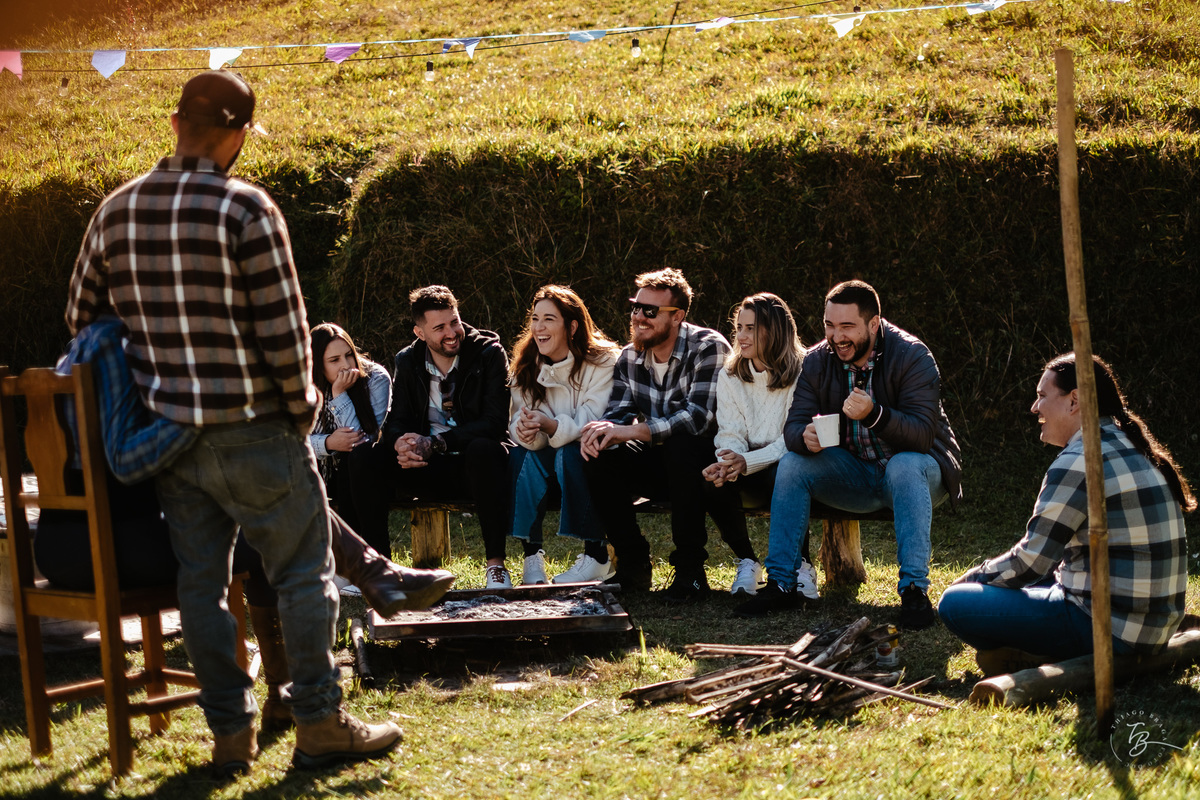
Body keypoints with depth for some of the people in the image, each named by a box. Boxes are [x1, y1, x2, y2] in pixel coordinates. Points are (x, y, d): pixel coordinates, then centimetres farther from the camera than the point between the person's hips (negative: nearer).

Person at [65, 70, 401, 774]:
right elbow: (283, 328, -14)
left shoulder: (116, 211, 4)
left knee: (201, 579, 10)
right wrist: (303, 406, 1)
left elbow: (82, 316, 13)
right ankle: (320, 725, 9)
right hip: (251, 427, -5)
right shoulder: (246, 209, -14)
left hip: (165, 428, 6)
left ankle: (231, 733, 15)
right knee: (303, 569, 6)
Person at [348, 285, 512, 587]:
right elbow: (395, 422, 6)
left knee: (483, 449, -39)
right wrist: (401, 442, -22)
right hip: (429, 471, 4)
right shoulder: (408, 362, 9)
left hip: (473, 464, -4)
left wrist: (433, 444, -26)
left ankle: (496, 564, -32)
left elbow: (494, 423, -15)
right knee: (364, 457, -19)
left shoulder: (489, 353, -5)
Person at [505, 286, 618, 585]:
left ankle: (597, 556, -26)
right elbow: (516, 424, -9)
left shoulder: (602, 363, -14)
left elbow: (592, 425, -25)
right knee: (520, 455, -27)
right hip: (547, 462, 4)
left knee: (571, 454, -35)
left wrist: (550, 425, -42)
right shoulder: (525, 368, 0)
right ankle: (532, 554, -24)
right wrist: (525, 431, -34)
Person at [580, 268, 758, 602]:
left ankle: (690, 570, -27)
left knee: (680, 445, -37)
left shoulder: (708, 348, -17)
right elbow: (618, 414, 0)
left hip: (706, 461, -6)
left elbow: (699, 418, -29)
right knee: (600, 459, -18)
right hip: (660, 463, 6)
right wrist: (602, 431, -27)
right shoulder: (629, 357, 4)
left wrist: (631, 431, -36)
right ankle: (633, 566, -6)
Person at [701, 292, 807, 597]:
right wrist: (726, 464, -25)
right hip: (751, 480, 4)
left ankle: (801, 566, -22)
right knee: (714, 477, -29)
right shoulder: (730, 376, 8)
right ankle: (746, 563, -14)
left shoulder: (801, 374, -8)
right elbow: (731, 434, 0)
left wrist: (747, 462, -30)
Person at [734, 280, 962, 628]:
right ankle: (781, 583, -12)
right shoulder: (817, 361, -5)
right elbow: (793, 426, -9)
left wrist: (874, 414, -46)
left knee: (905, 467, -37)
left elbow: (923, 433, -28)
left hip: (915, 469, -4)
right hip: (855, 476, 4)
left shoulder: (912, 357, -19)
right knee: (792, 463, -16)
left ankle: (914, 589, -36)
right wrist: (805, 437, -35)